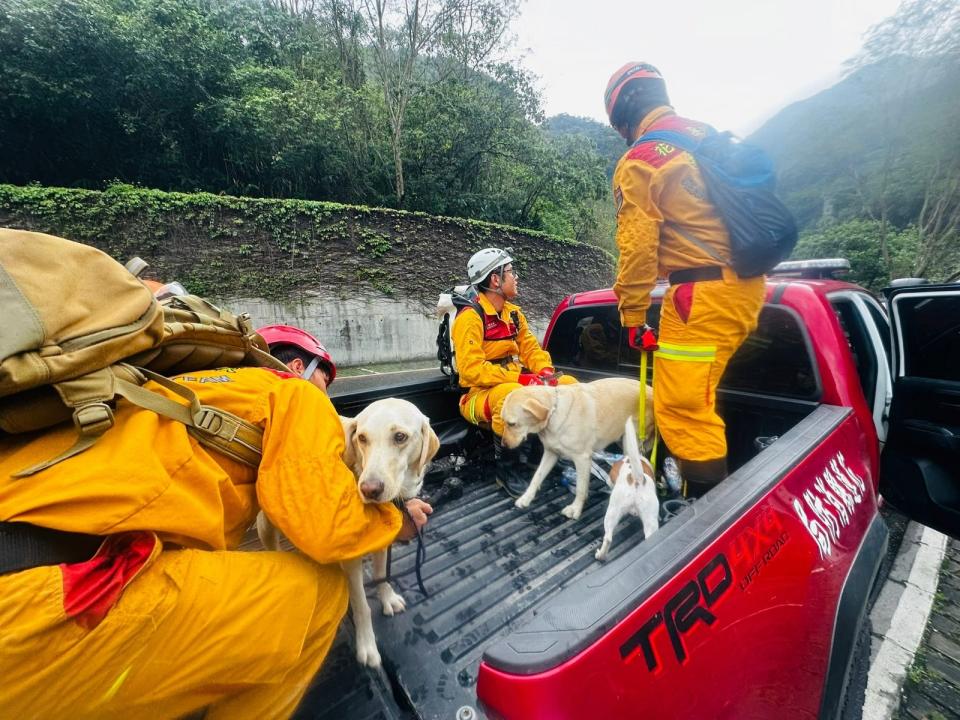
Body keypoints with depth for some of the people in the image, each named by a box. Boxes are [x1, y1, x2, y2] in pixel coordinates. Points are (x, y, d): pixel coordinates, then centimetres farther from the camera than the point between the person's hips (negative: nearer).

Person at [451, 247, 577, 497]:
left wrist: (545, 371, -13)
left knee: (568, 384, -7)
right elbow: (471, 369, -23)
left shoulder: (513, 313, 11)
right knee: (511, 394, -40)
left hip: (519, 384, 8)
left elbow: (531, 348, 9)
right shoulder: (471, 317, -15)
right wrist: (520, 379, -28)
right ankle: (506, 467, -15)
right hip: (480, 394, -7)